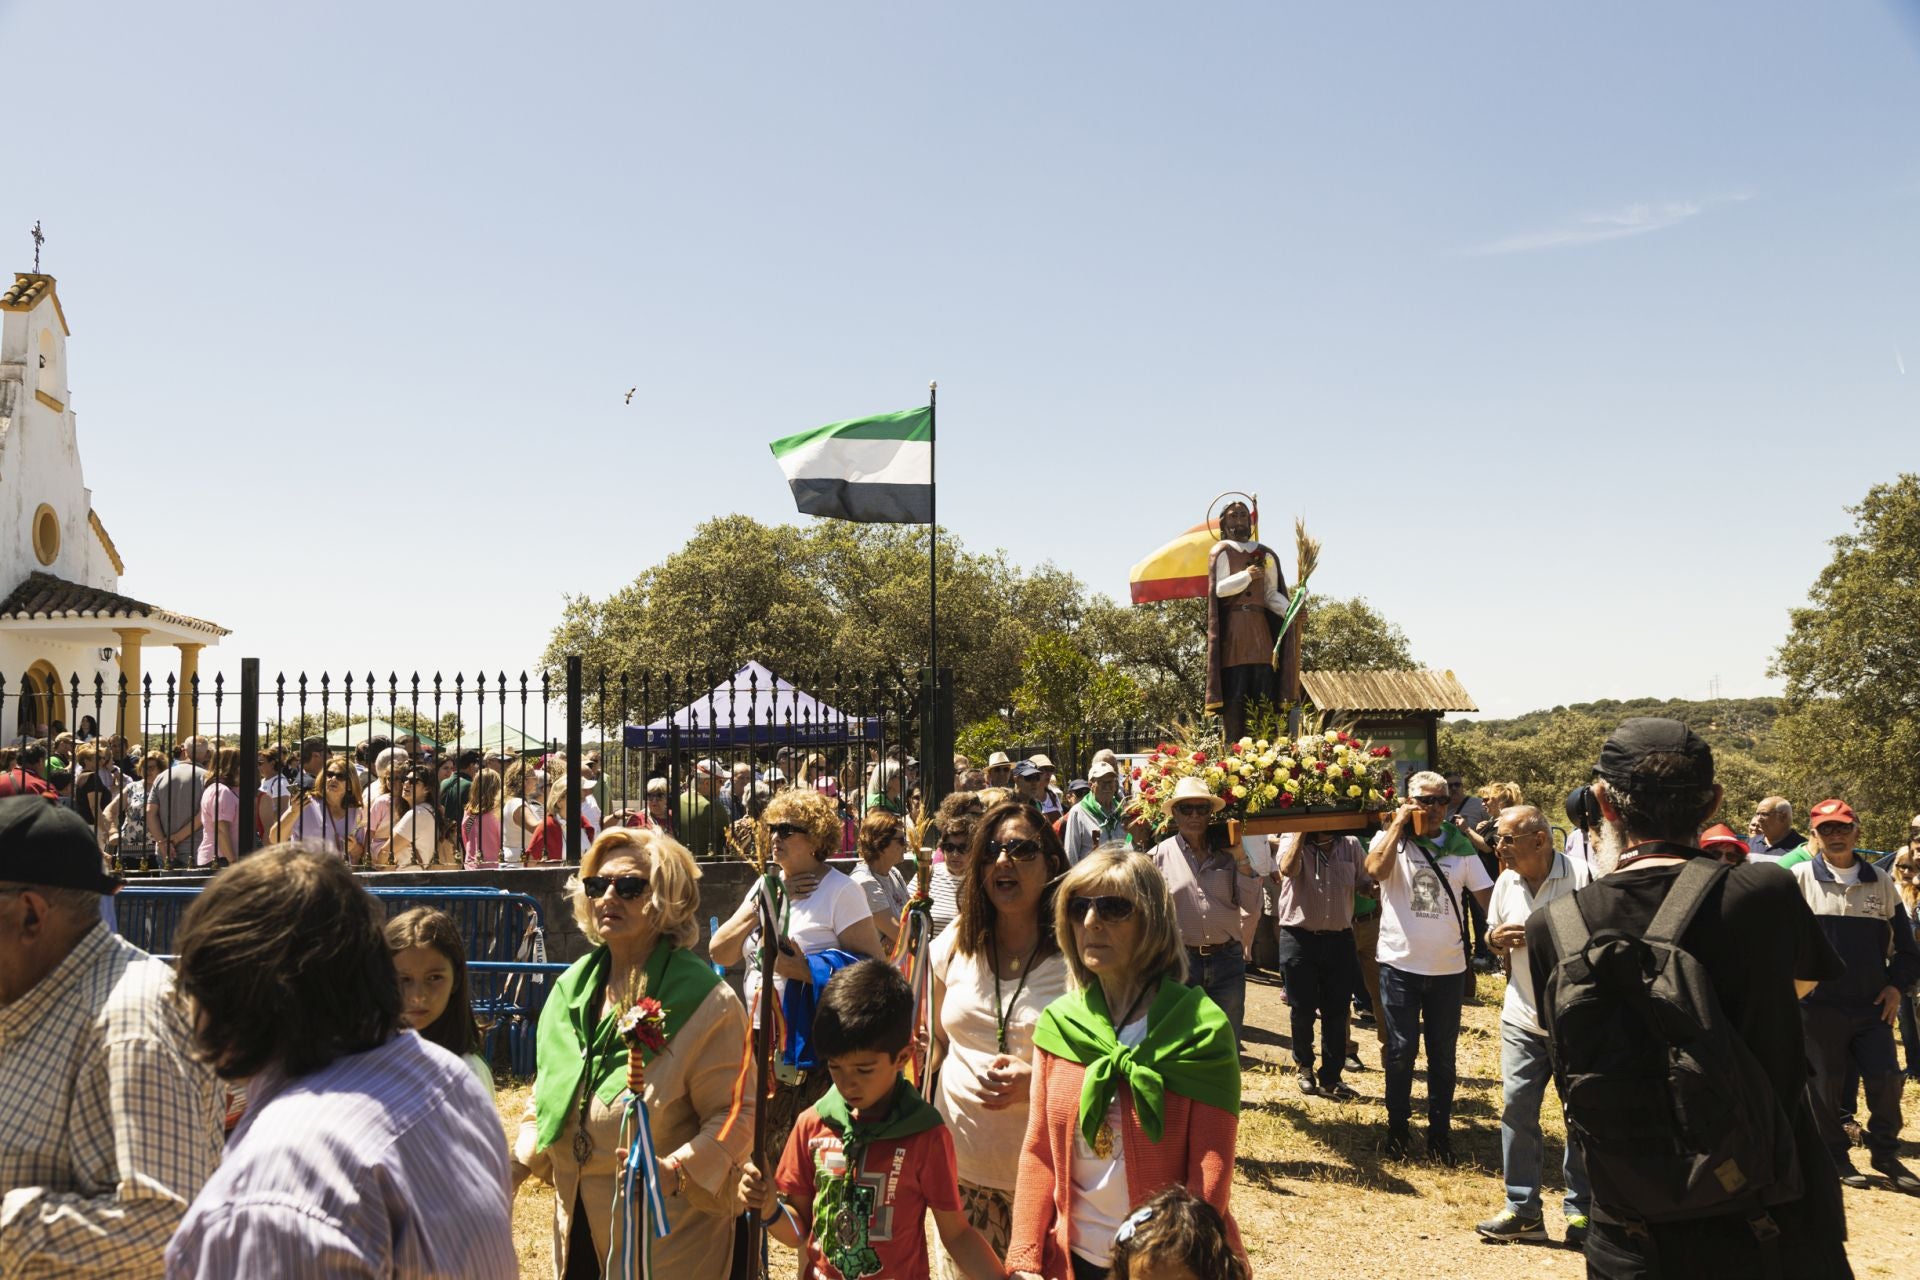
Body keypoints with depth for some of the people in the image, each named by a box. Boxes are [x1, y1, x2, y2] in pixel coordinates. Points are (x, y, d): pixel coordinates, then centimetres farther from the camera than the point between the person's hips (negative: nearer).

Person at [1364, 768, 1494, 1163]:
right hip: (1401, 964, -2)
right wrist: (1399, 824, -19)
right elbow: (1376, 870, -25)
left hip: (1449, 967, 2)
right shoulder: (1391, 839, -5)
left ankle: (1440, 1131, 26)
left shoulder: (1459, 845, 2)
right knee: (1401, 1050, 5)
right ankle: (1397, 1127, 22)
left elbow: (1488, 895, 2)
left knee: (1443, 1053, 12)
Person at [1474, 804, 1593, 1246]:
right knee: (1516, 1108, 4)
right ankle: (1522, 1209, 14)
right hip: (1521, 1016, 5)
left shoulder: (1580, 876, -13)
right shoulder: (1506, 882, 6)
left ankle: (1581, 1210, 20)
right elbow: (1492, 934, 18)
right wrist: (1496, 939, -4)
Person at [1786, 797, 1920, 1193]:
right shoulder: (1799, 879, -4)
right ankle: (1834, 1157, 21)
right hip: (1818, 1005, -3)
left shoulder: (1880, 882, 7)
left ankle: (1885, 1154, 22)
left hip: (1872, 1005, 3)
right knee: (1825, 1084, 5)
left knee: (1885, 1080, 2)